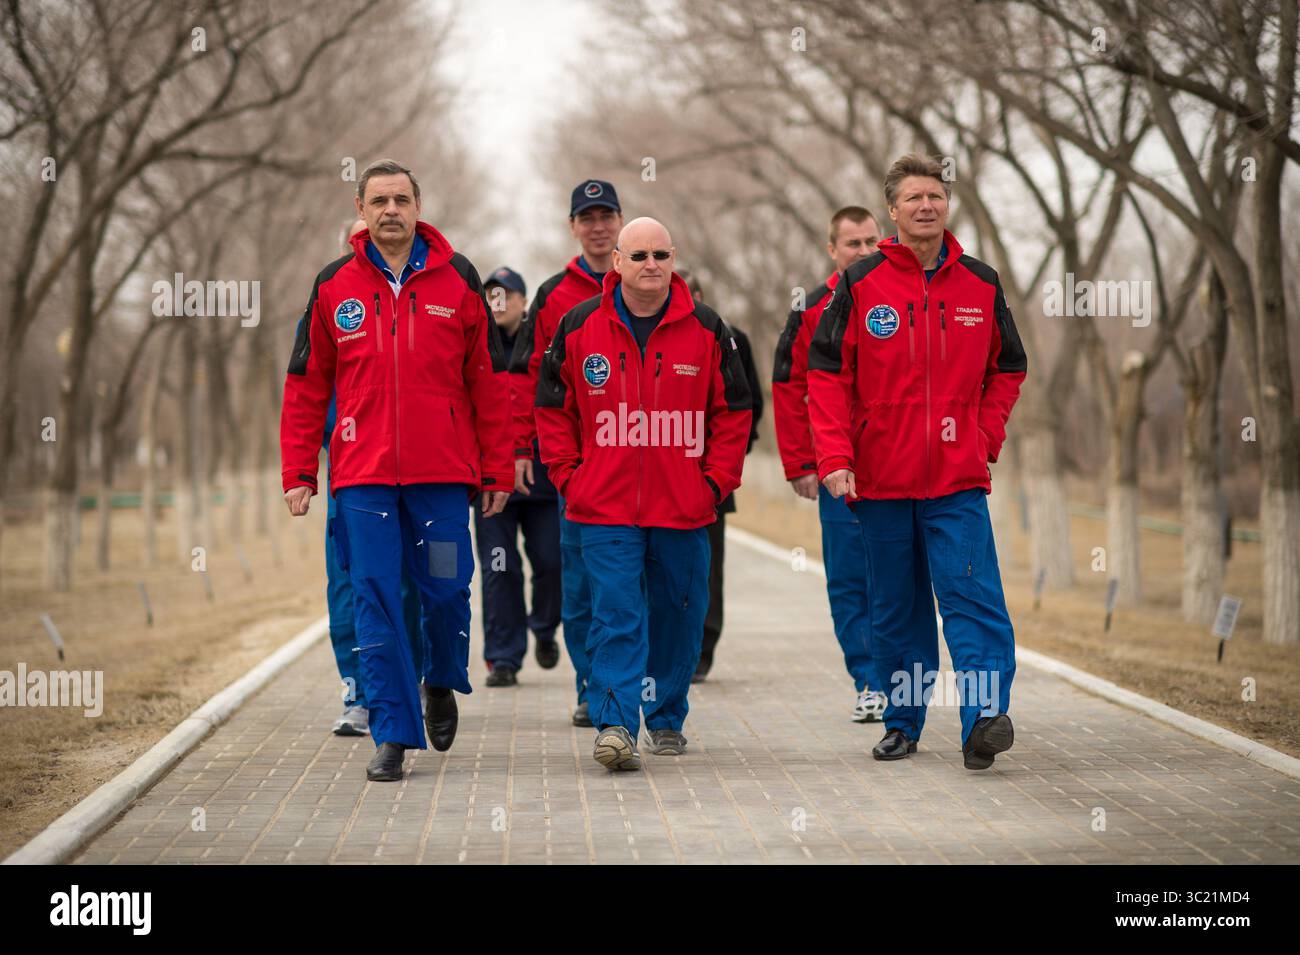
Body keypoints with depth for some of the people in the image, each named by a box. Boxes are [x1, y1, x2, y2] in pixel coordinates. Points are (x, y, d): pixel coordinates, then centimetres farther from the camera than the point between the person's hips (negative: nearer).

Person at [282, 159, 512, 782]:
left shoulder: (457, 280, 4)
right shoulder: (335, 286, 6)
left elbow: (488, 379, 6)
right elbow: (305, 386, 9)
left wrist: (497, 471, 2)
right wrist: (298, 473, 3)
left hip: (443, 473, 0)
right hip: (362, 473, 1)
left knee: (446, 591, 1)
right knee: (375, 600, -2)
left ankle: (441, 684, 31)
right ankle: (392, 732, 5)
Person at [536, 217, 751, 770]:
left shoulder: (705, 329, 2)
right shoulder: (579, 328, 1)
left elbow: (733, 411, 7)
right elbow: (553, 407, 8)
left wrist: (716, 481, 0)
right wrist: (568, 477, 1)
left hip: (684, 511, 2)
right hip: (604, 510, -2)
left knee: (678, 617, 11)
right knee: (616, 616, -11)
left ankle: (666, 719, 26)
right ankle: (615, 724, -15)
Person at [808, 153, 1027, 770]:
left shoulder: (981, 286, 6)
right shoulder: (859, 285, 0)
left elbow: (1008, 369, 18)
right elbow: (827, 375, -1)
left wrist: (986, 435, 4)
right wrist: (835, 457, -10)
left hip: (959, 481, 0)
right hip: (880, 480, 0)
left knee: (973, 598, -14)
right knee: (895, 610, 10)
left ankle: (983, 718, -22)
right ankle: (902, 723, 22)